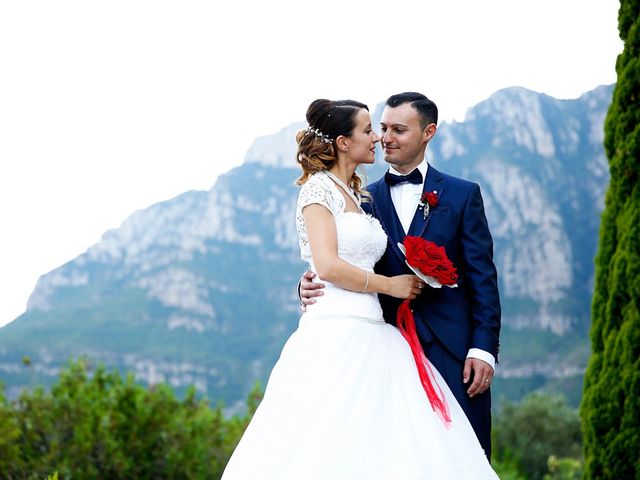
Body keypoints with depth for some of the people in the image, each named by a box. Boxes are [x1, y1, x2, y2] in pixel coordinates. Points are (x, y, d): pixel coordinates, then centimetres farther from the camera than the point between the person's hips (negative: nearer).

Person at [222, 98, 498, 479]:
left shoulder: (358, 195, 22)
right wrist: (389, 286, -5)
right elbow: (328, 266, -15)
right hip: (336, 336, -8)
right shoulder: (319, 187, -4)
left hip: (371, 337, 8)